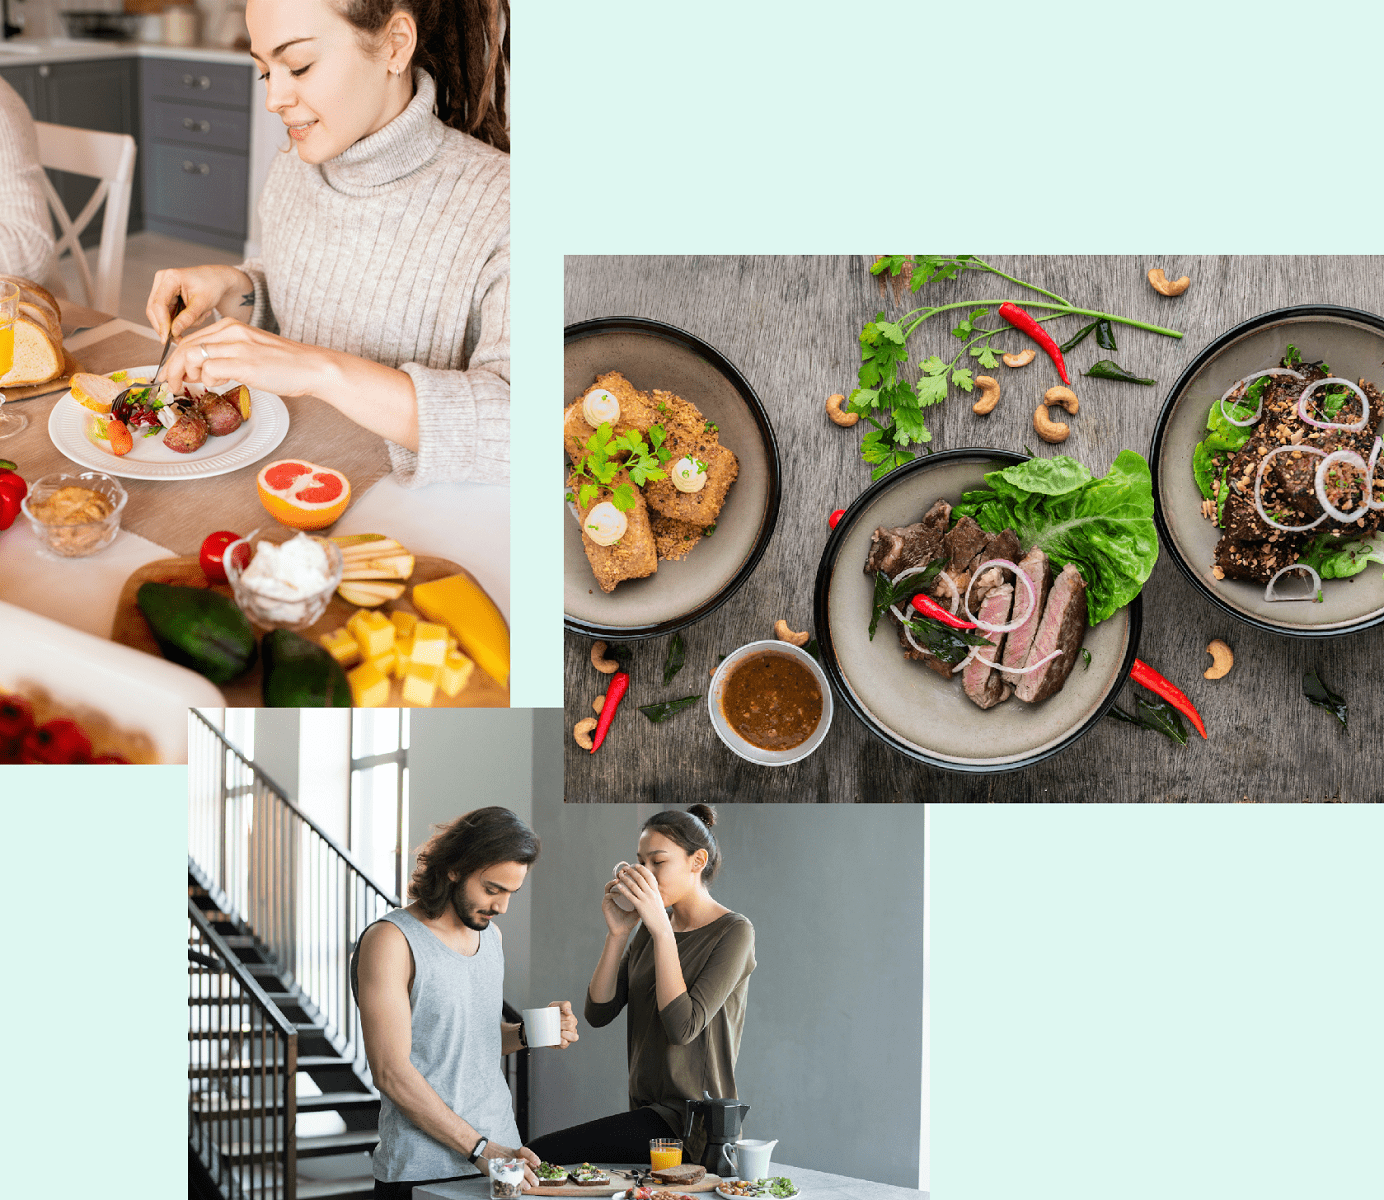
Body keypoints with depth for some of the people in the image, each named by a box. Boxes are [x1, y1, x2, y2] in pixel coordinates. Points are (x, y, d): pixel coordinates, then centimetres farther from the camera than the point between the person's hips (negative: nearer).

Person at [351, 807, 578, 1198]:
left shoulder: (490, 933, 12)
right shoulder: (390, 941, -12)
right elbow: (391, 1072, -17)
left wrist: (525, 1033, 1)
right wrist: (481, 1149, -20)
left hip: (499, 1157, 6)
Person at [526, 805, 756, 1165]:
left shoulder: (733, 932, -9)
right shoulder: (650, 928, 13)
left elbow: (682, 1027, -21)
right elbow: (598, 1013, 5)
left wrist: (662, 931, -20)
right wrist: (616, 934, -6)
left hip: (690, 1124, -8)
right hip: (647, 1110, 8)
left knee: (541, 1154, -20)